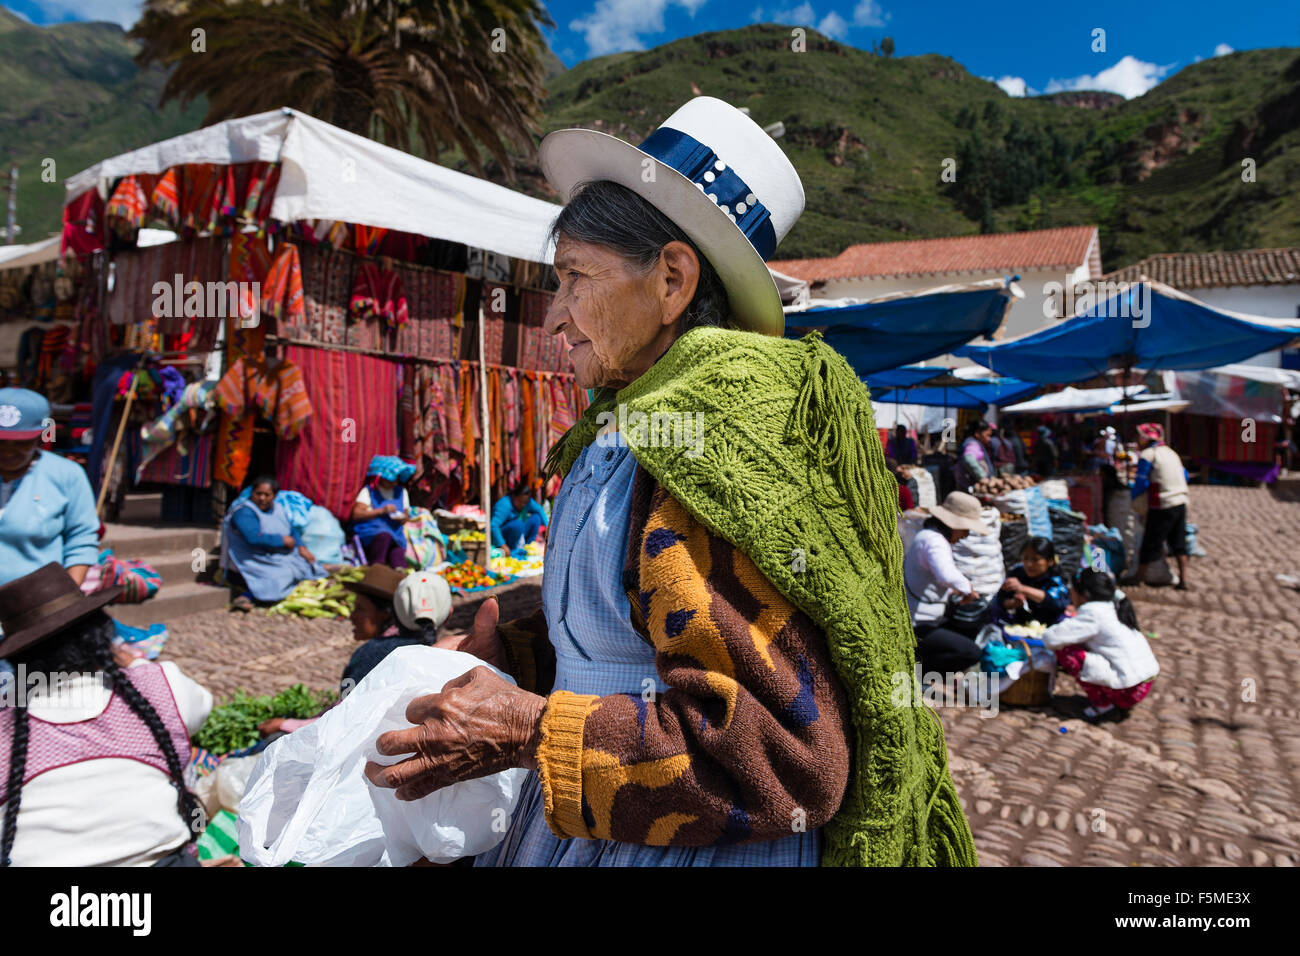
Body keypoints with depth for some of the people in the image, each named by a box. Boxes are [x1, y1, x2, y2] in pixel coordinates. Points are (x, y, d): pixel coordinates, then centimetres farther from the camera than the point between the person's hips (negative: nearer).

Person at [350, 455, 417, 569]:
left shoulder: (401, 492, 21)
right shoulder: (368, 491, 5)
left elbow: (406, 515, 24)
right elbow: (356, 514, -7)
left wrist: (404, 518, -2)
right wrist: (382, 510, -15)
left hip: (395, 534, 4)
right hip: (371, 531, -4)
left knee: (398, 552, -32)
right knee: (384, 535, -40)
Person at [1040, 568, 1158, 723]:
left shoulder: (1091, 613, -15)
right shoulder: (1115, 607, 11)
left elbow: (1051, 639, -18)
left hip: (1128, 691, -9)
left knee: (1065, 651, -8)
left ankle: (1103, 706, -2)